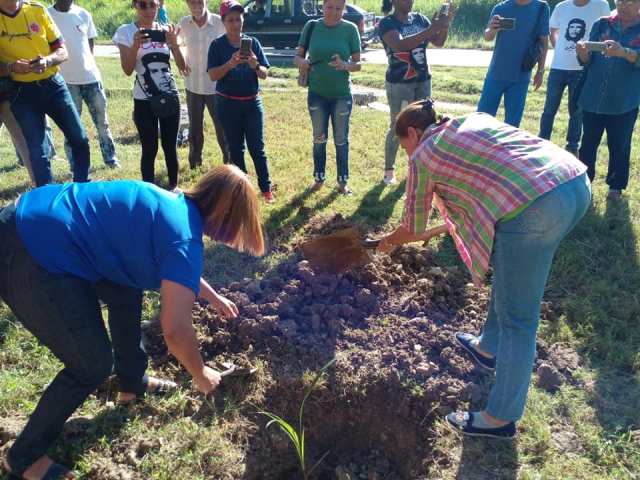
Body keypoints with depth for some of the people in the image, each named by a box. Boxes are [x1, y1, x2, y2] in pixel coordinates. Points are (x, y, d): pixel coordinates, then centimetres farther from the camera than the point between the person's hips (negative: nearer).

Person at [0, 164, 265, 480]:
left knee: (126, 293, 22)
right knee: (93, 364, 0)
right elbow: (175, 330, -18)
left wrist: (214, 297, 41)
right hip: (29, 256, -10)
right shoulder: (185, 236, -16)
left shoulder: (176, 206, 12)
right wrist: (200, 375, 1)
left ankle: (132, 382, 40)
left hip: (40, 223, 10)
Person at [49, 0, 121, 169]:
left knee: (102, 121, 10)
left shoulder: (84, 14, 4)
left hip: (91, 76, 3)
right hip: (66, 80, -2)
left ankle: (110, 158, 24)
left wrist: (87, 66, 5)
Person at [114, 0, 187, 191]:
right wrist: (136, 45, -23)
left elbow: (182, 66, -1)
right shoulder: (126, 32, -3)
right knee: (150, 148, 1)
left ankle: (173, 185, 23)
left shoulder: (166, 30, 4)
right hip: (144, 101, -2)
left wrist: (174, 43, -18)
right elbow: (127, 70, -10)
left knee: (170, 146, 8)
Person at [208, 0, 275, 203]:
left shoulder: (252, 42, 1)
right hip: (227, 104, 0)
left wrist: (255, 66, -22)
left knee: (257, 147, 1)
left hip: (252, 103, 1)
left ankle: (266, 188, 9)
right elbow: (212, 75, -11)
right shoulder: (217, 45, -3)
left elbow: (264, 75, 0)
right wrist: (230, 64, -27)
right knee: (235, 148, 9)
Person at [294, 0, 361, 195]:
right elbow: (298, 56, 2)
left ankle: (343, 181, 20)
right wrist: (301, 62, -21)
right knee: (319, 138, 12)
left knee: (341, 139, 8)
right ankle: (319, 178, 27)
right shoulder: (312, 26, -3)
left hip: (342, 95, -1)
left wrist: (345, 65, -27)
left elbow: (358, 64, -6)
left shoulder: (350, 29, -6)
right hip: (317, 94, 1)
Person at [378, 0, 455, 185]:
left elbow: (438, 42, 1)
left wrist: (446, 23, -18)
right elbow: (399, 45, -28)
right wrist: (432, 29, -32)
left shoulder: (420, 19, 6)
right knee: (397, 127, 1)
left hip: (423, 81, 5)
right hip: (399, 83, -5)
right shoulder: (387, 23, -10)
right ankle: (388, 170, 12)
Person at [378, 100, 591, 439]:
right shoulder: (475, 120, 27)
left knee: (516, 319, 4)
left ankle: (501, 418, 20)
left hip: (534, 206, -8)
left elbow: (413, 229, 19)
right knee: (508, 272, 28)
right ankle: (489, 348, 48)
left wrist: (388, 242, 39)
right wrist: (441, 228, 45)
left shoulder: (422, 155, 9)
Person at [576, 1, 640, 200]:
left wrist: (623, 52, -37)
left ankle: (616, 185, 22)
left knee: (619, 146, 8)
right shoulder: (602, 24, 4)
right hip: (593, 98, 2)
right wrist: (583, 53, -23)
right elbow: (588, 61, 0)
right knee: (588, 143, 10)